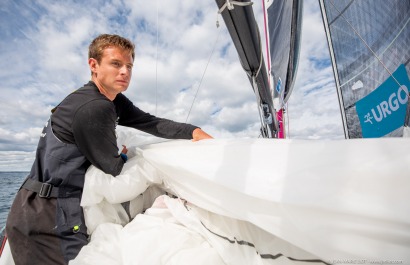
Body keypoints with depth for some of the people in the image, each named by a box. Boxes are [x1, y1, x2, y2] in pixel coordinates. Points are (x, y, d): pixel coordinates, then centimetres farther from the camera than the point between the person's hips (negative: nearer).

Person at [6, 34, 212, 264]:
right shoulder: (93, 108, -26)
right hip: (47, 218, -8)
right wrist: (124, 156, 4)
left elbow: (151, 122, -3)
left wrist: (193, 131, -12)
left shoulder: (114, 101, 3)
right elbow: (113, 168, -18)